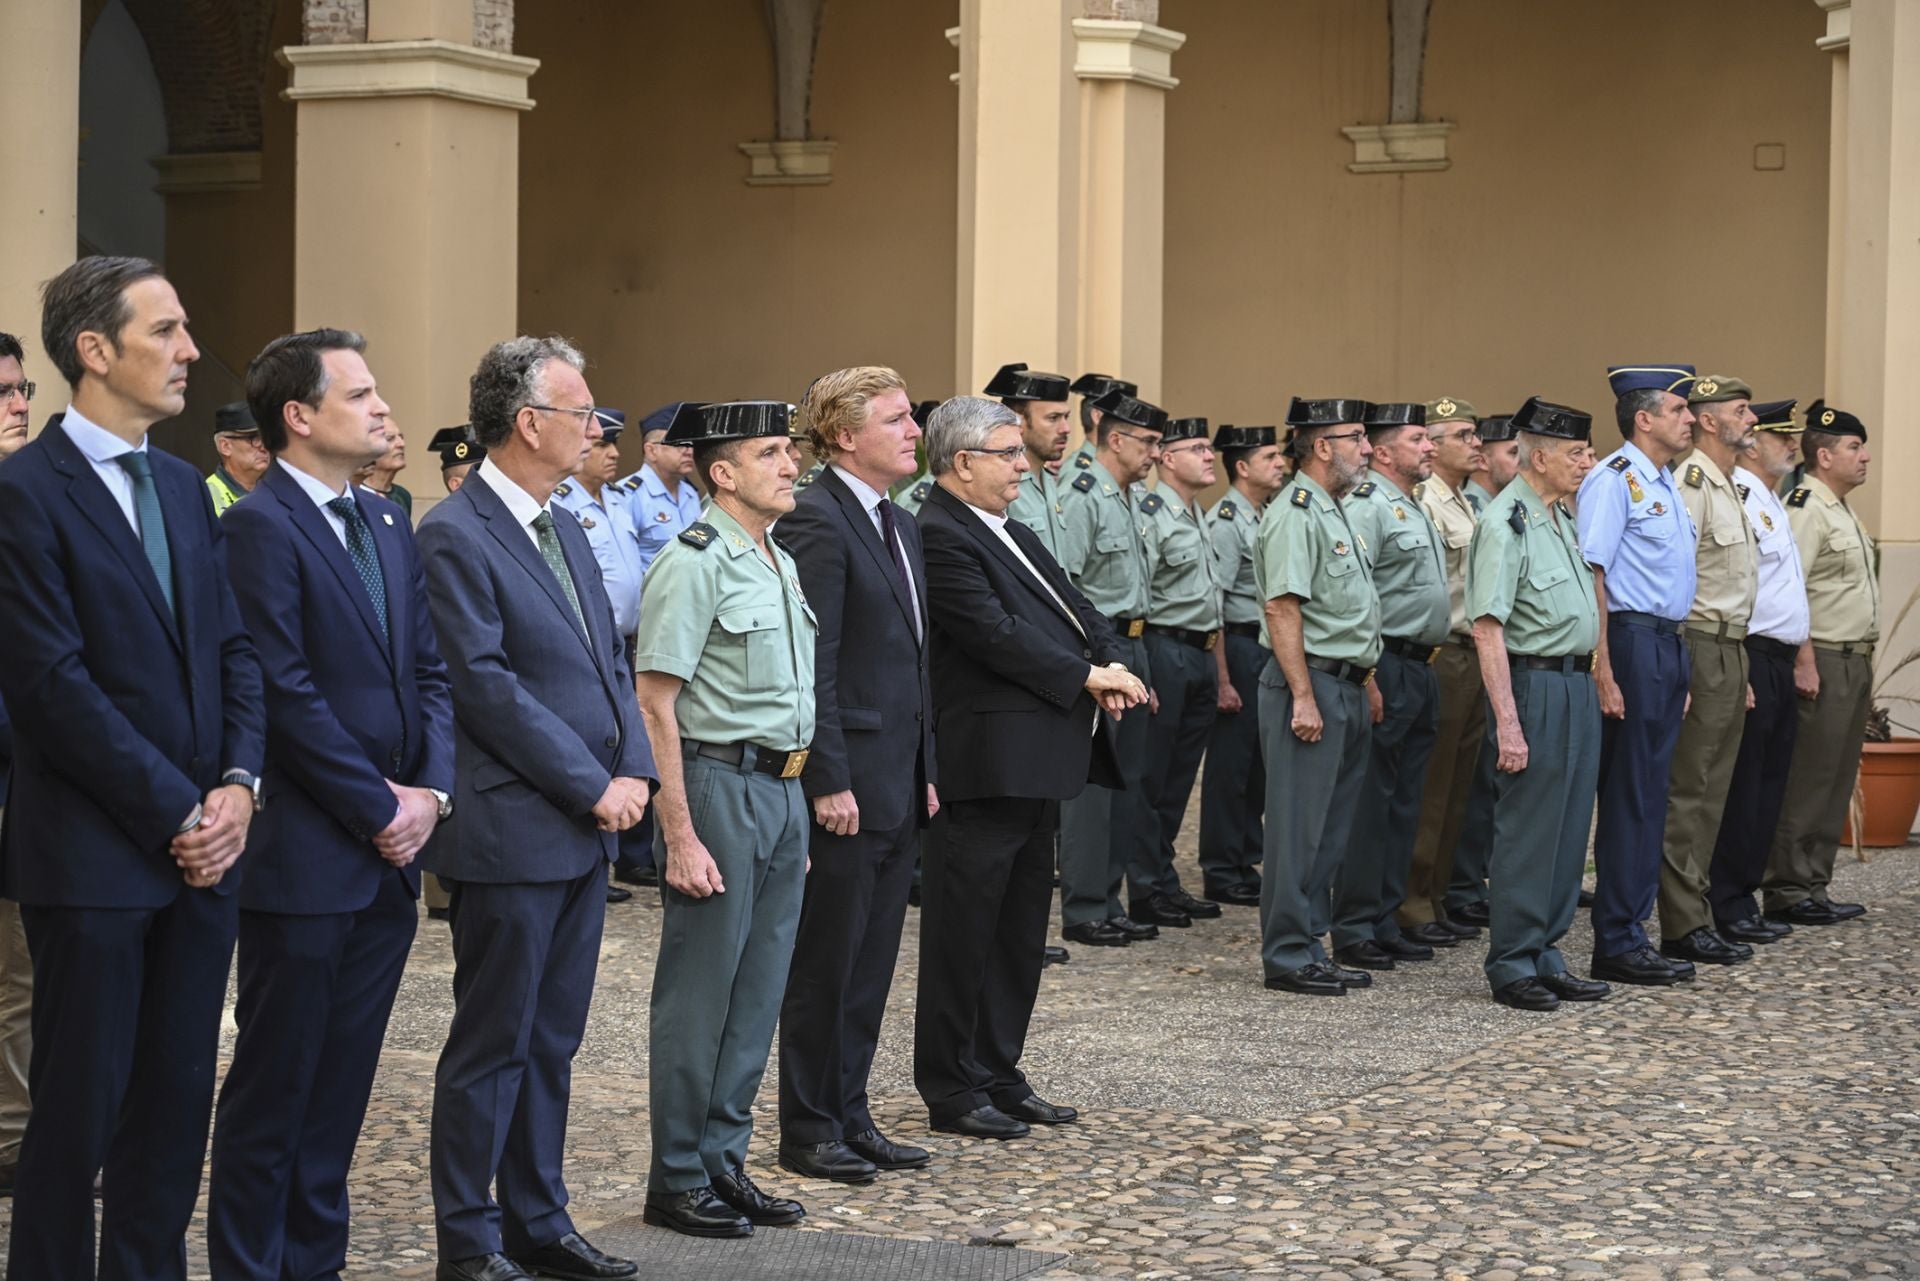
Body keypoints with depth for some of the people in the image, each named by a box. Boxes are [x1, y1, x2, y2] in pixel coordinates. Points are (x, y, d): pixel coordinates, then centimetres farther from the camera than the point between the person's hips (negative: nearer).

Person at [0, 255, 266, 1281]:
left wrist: (239, 784, -3)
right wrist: (173, 813, -13)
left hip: (202, 849, 7)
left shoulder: (184, 487, 14)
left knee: (178, 1102, 10)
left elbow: (233, 647, 13)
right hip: (95, 856, -7)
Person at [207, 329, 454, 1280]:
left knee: (342, 1085, 12)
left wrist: (432, 791, -1)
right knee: (273, 1084, 1)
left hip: (388, 857, 7)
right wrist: (378, 808, -12)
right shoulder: (259, 526, -11)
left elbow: (429, 671, 14)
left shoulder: (386, 525, 14)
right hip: (306, 859, -7)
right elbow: (288, 693, -16)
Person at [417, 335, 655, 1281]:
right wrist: (593, 786, -15)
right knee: (490, 1048, 0)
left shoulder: (565, 529, 15)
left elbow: (609, 661, 17)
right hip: (512, 836, -8)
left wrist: (634, 772, 1)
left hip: (586, 830, 8)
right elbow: (488, 685, -18)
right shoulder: (456, 535, -13)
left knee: (551, 1043, 14)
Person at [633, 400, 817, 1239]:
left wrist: (800, 799, 17)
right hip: (721, 786, -8)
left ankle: (724, 1162, 22)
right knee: (699, 996, 0)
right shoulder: (695, 563, -13)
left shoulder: (783, 564, 13)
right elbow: (656, 705, -16)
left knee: (758, 994, 12)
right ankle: (677, 1180, 10)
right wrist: (681, 837, -19)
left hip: (784, 791, 8)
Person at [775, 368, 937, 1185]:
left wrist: (926, 772, 16)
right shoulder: (818, 520, -14)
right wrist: (830, 781, -20)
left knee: (872, 963, 13)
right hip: (849, 781, -9)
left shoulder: (900, 526, 15)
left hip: (899, 784, 9)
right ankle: (809, 1131, 10)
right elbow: (812, 664, -18)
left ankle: (851, 1117, 21)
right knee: (826, 963, 1)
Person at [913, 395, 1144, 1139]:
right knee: (964, 930, -1)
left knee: (1021, 929, 15)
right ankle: (952, 1090, 6)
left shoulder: (1010, 533, 18)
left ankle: (999, 1074, 24)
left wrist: (1113, 663, -5)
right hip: (988, 762, -10)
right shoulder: (939, 536, -13)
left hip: (1039, 759, 10)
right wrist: (1088, 676, -15)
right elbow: (997, 633, -21)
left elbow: (1074, 605, 15)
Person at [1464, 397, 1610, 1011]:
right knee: (1526, 833, -3)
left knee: (1568, 829, 12)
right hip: (1534, 685, -9)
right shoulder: (1505, 523, -14)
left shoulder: (1563, 517, 15)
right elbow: (1488, 628, -19)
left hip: (1576, 684, 9)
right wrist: (1507, 723, -23)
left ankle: (1545, 955, 19)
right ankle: (1512, 966, 4)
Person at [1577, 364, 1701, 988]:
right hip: (1632, 641, -9)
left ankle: (1630, 931, 17)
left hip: (1667, 646, 9)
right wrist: (1604, 673, -22)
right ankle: (1616, 943, -1)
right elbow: (1590, 578, -18)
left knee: (1650, 795, 11)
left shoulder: (1665, 485, 18)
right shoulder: (1614, 481, -12)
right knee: (1628, 798, -6)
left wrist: (1678, 669, 21)